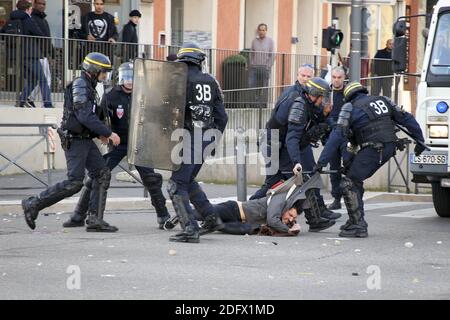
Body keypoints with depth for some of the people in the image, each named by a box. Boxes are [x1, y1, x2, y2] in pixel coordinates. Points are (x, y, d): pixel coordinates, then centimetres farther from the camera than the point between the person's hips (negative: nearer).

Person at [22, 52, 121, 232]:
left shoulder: (89, 87, 16)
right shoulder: (79, 86, -15)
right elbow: (85, 116, -24)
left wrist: (99, 134, 10)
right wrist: (108, 133, -22)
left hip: (85, 140, 10)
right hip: (74, 141, -10)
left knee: (102, 174, 0)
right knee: (74, 183, -11)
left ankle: (95, 219, -2)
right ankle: (33, 205, -2)